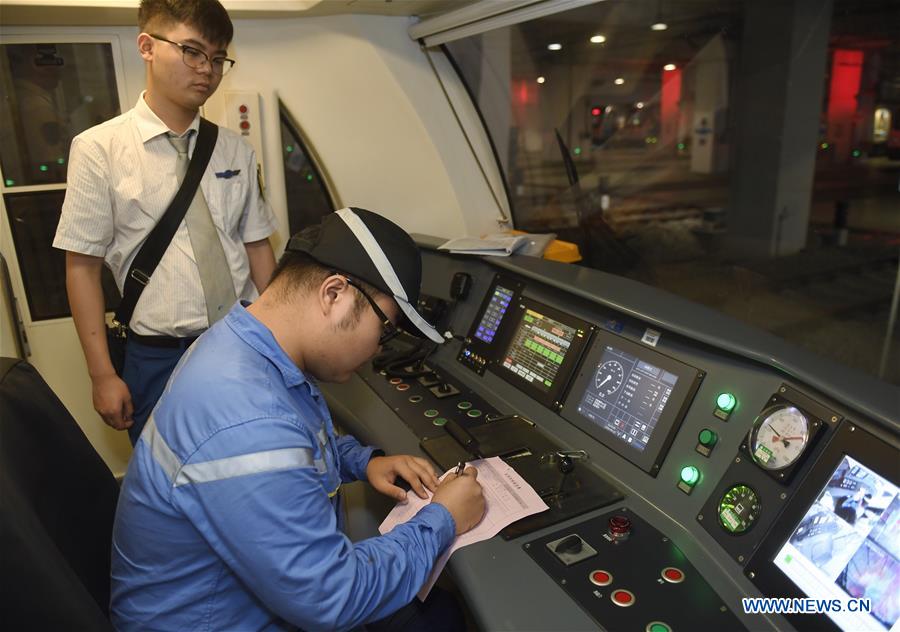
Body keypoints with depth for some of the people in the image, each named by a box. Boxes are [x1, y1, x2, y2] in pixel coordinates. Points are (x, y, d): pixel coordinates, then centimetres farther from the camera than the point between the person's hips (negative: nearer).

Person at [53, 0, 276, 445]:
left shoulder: (235, 150, 4)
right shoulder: (99, 148, -6)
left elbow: (257, 246, 6)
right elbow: (82, 267, -5)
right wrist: (102, 375, -7)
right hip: (158, 357, -3)